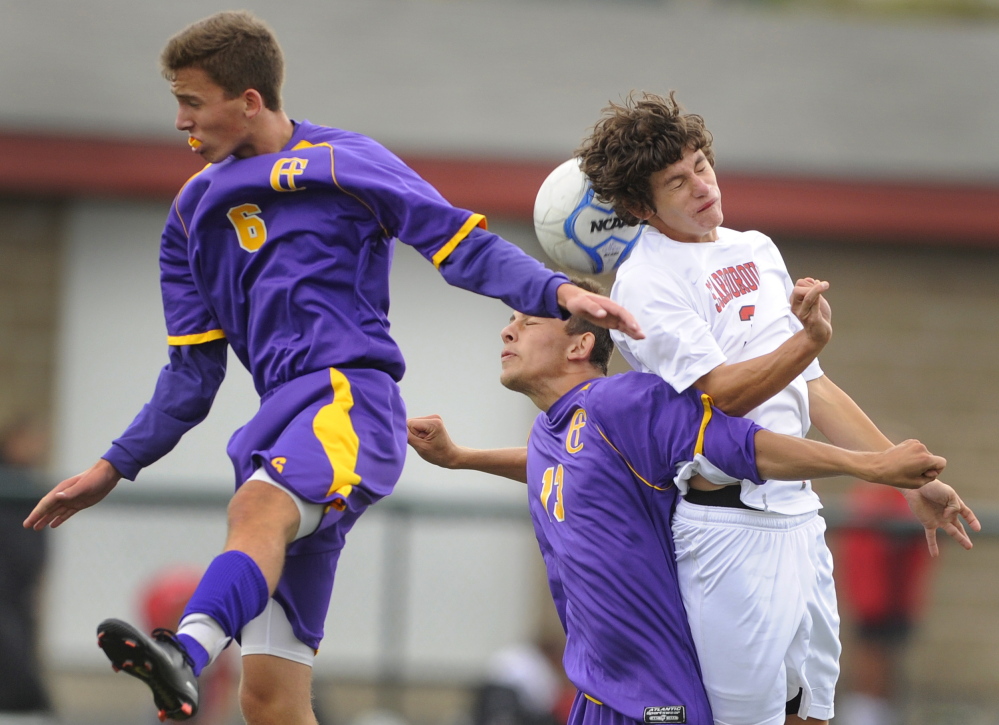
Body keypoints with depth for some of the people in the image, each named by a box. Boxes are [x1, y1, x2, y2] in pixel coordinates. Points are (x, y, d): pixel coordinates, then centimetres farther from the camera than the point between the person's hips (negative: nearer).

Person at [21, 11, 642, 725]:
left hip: (351, 398, -7)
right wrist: (115, 466, 22)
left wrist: (556, 291, -16)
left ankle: (188, 653, -66)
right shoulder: (197, 211, 23)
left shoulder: (345, 162, 5)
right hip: (283, 419, 7)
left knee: (260, 504, -41)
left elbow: (466, 248, 1)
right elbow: (193, 373, 27)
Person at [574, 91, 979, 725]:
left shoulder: (756, 251, 15)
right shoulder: (647, 280, -10)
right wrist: (808, 341, -34)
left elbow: (811, 388, 20)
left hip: (798, 516, 8)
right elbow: (723, 394, -19)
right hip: (727, 523, -8)